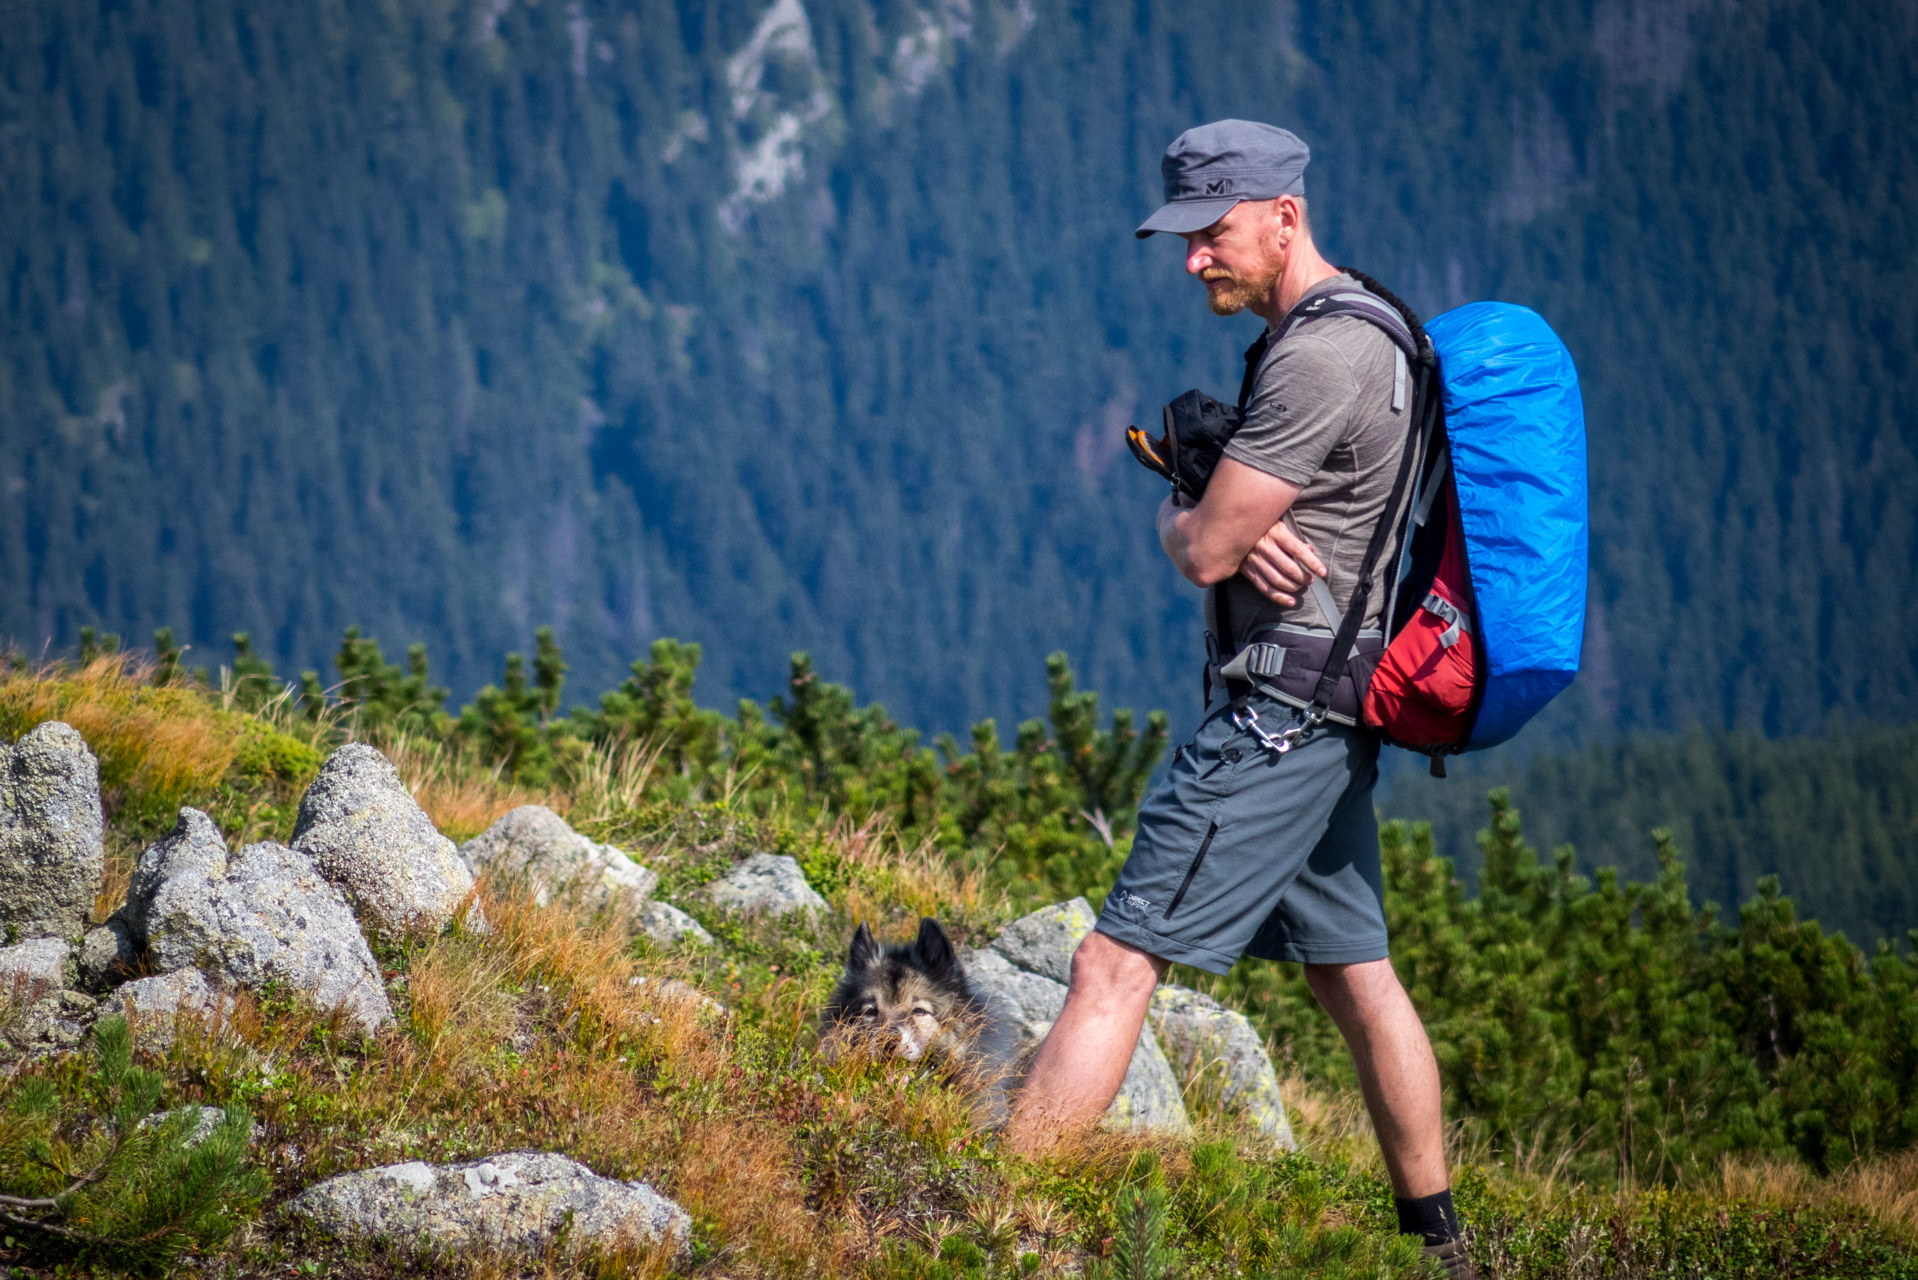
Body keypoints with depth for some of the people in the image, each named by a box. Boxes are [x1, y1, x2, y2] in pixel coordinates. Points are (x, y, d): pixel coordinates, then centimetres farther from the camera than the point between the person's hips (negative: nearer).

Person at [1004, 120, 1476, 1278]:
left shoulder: (1320, 358, -19)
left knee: (1116, 967, -12)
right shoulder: (1356, 335, 15)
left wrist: (1193, 524, 6)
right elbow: (1195, 524, 18)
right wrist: (1240, 530, -6)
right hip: (1330, 712, 11)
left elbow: (1204, 549, -18)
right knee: (1354, 972, 17)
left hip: (1280, 713, -11)